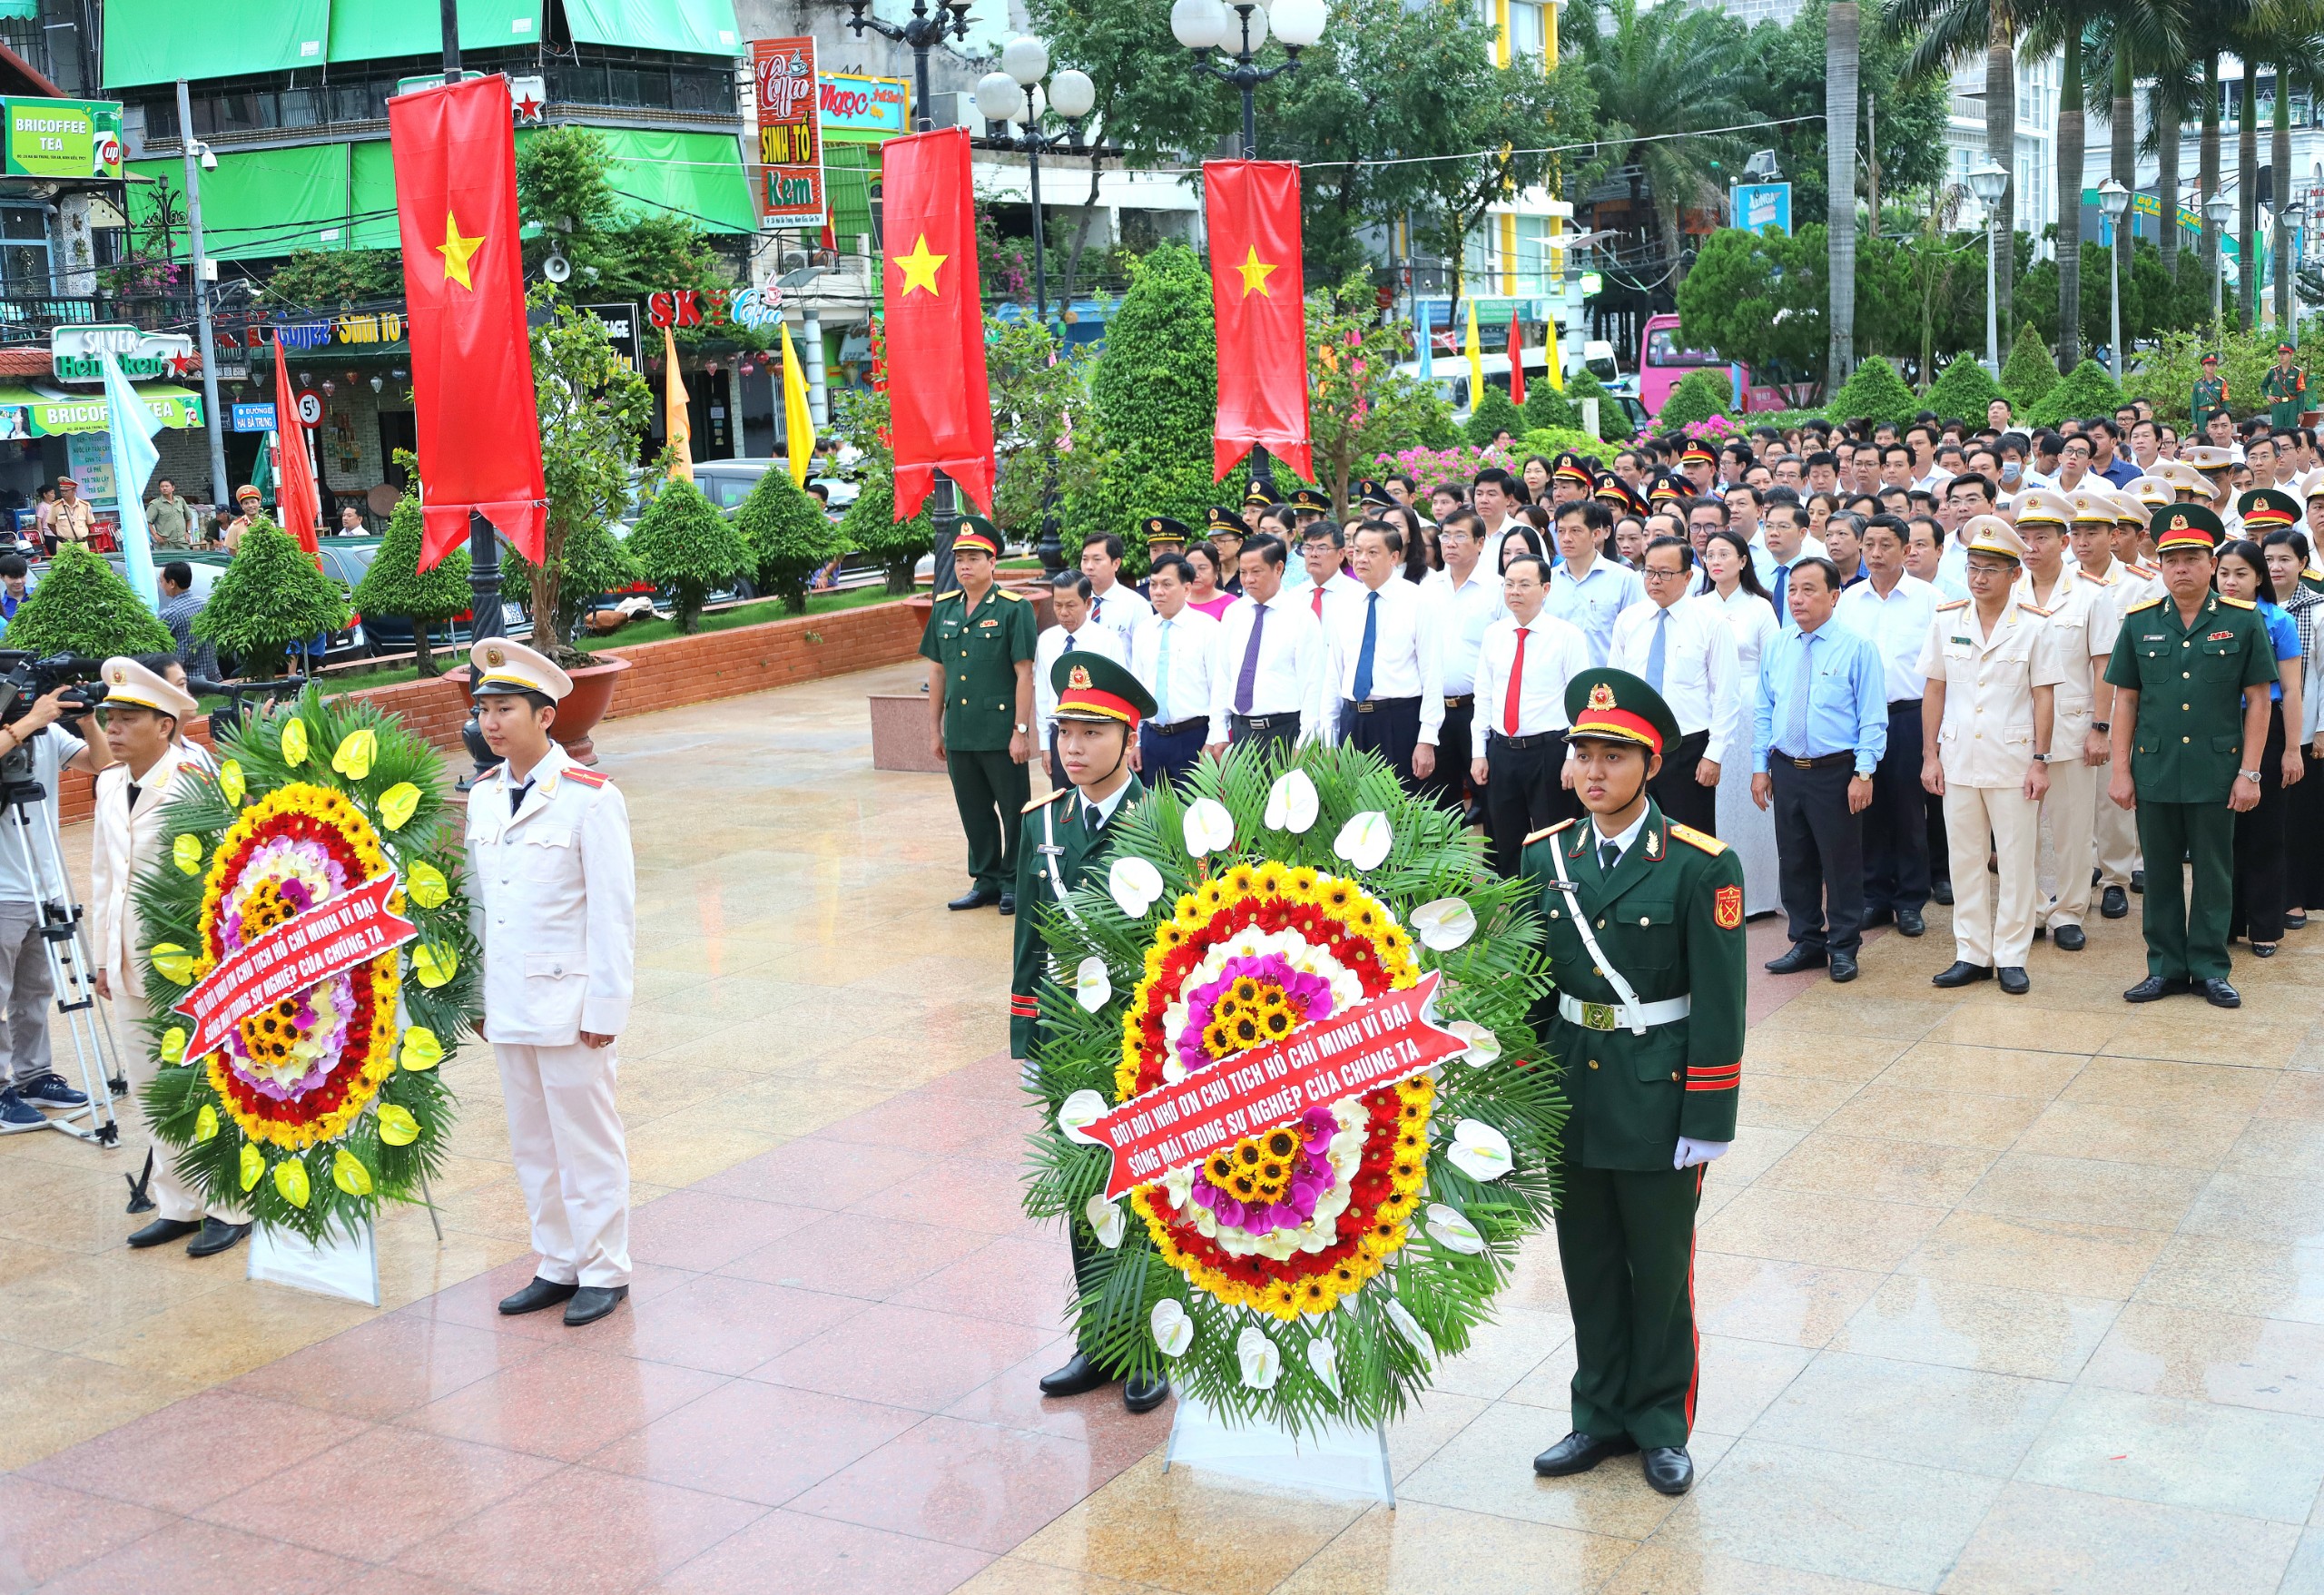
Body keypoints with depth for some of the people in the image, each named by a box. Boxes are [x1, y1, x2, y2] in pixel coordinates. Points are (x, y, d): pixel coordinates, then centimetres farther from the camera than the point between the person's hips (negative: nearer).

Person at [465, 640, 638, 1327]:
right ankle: (558, 1265, 26)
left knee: (586, 1140, 4)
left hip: (568, 1001, -6)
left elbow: (614, 910, -11)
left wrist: (605, 1007, -13)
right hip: (507, 1004, 6)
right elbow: (477, 901, 13)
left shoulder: (591, 798, -12)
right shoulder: (482, 795, 7)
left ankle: (604, 1271, 16)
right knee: (532, 1143, 14)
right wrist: (475, 994, 13)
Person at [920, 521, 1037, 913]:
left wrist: (1021, 730, -14)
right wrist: (934, 728, 12)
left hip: (1001, 731, -6)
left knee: (1014, 809, 5)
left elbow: (1024, 673, -11)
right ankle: (986, 880, 25)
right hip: (959, 733, 6)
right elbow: (937, 670, 13)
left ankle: (1013, 882, 17)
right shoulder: (944, 607, 8)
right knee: (973, 811, 13)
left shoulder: (1014, 609, -9)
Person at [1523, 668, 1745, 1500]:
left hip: (1657, 1098, -4)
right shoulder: (1544, 857, 2)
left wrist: (1708, 1122, -11)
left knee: (1660, 1268, 8)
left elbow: (1718, 1006, -10)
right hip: (1570, 1092, 4)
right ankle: (1602, 1414, 30)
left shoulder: (1701, 866, -11)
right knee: (1588, 1265, 14)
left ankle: (1663, 1424, 25)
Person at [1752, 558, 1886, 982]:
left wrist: (1863, 773, -13)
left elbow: (1872, 719, -8)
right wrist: (1760, 767, 7)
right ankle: (1807, 942, 24)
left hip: (1836, 772, -4)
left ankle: (1843, 948, 15)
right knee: (1794, 862, 12)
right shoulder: (1776, 648, 7)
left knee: (1841, 863, 3)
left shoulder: (1857, 649, -6)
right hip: (1785, 770, 5)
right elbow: (1764, 711, 13)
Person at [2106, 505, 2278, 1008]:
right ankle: (2165, 967, 19)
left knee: (2214, 873, 7)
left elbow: (2258, 700, -1)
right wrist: (2120, 770, 2)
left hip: (2217, 772, -2)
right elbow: (2125, 699, 6)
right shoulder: (2139, 622, 3)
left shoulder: (2243, 621, -2)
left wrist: (2249, 773, -5)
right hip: (2154, 771, 2)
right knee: (2160, 874, 9)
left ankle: (2210, 968, 17)